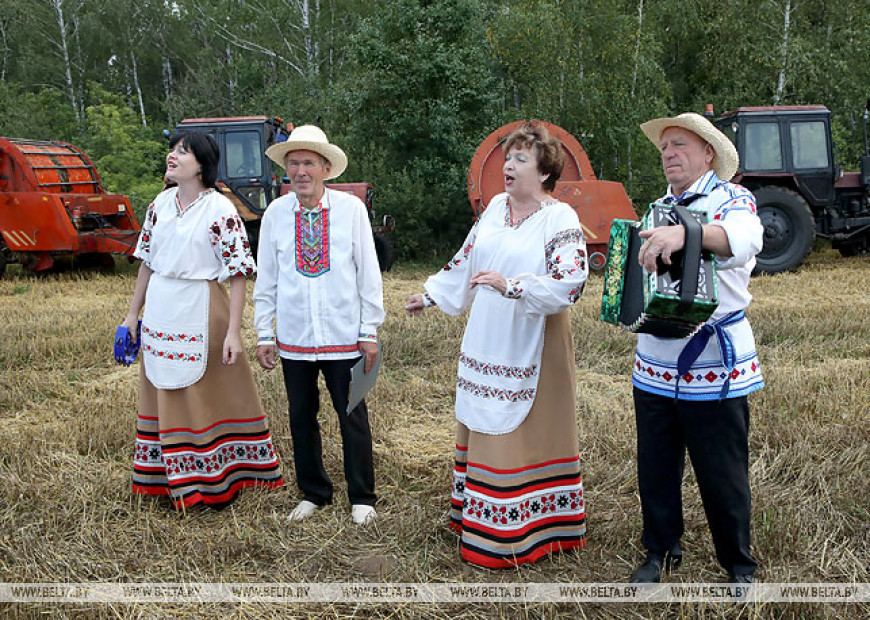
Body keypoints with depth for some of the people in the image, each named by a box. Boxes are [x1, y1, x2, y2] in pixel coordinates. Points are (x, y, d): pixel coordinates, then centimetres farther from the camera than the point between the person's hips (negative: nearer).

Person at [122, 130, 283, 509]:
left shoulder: (220, 210, -12)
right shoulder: (161, 204, 7)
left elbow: (238, 273, -13)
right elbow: (147, 261, 15)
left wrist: (233, 332, -17)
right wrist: (133, 314, 15)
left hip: (200, 314, -6)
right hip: (160, 314, 6)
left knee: (210, 396, 3)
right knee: (166, 395, 14)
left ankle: (219, 481, 18)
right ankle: (172, 479, 29)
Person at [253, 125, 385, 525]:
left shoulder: (351, 208, -4)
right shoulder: (276, 213, 2)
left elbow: (368, 273, -2)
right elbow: (266, 279, 7)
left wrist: (370, 331, -3)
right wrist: (264, 334, 6)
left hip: (343, 336, -2)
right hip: (294, 338, 3)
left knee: (352, 417, 6)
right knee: (301, 417, 12)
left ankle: (362, 498, 24)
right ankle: (313, 493, 32)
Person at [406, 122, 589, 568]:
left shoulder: (561, 219, -10)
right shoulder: (496, 207, 9)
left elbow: (569, 285, -21)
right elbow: (466, 261, 20)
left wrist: (511, 286, -28)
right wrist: (431, 296, 25)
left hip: (530, 351, -6)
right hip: (487, 344, 6)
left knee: (527, 432, 1)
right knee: (485, 427, 13)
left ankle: (532, 529, 15)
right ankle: (480, 516, 27)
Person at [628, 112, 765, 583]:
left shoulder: (732, 199, -6)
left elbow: (743, 240, -30)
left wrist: (686, 232, -49)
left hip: (714, 368, -5)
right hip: (654, 366, 6)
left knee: (723, 474, 5)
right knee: (655, 468, 12)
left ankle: (738, 564, 26)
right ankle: (660, 551, 31)